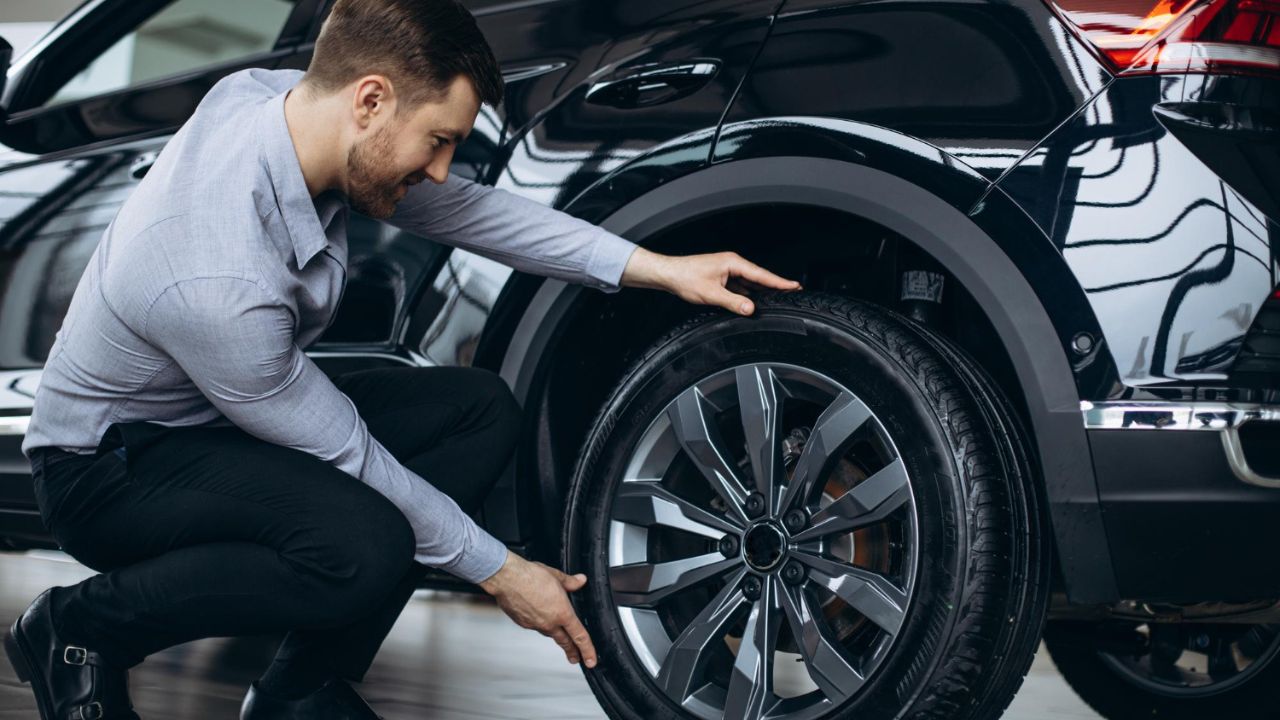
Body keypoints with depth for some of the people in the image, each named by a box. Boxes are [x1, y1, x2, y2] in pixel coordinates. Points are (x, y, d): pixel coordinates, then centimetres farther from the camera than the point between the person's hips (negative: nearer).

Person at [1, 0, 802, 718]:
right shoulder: (219, 281, -36)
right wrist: (497, 569, -10)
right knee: (366, 548, -34)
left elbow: (460, 207, 1)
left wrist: (656, 267, -3)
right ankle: (82, 627, -10)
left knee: (483, 411, -2)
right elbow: (348, 455, -22)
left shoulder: (273, 96, -14)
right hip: (109, 467, -9)